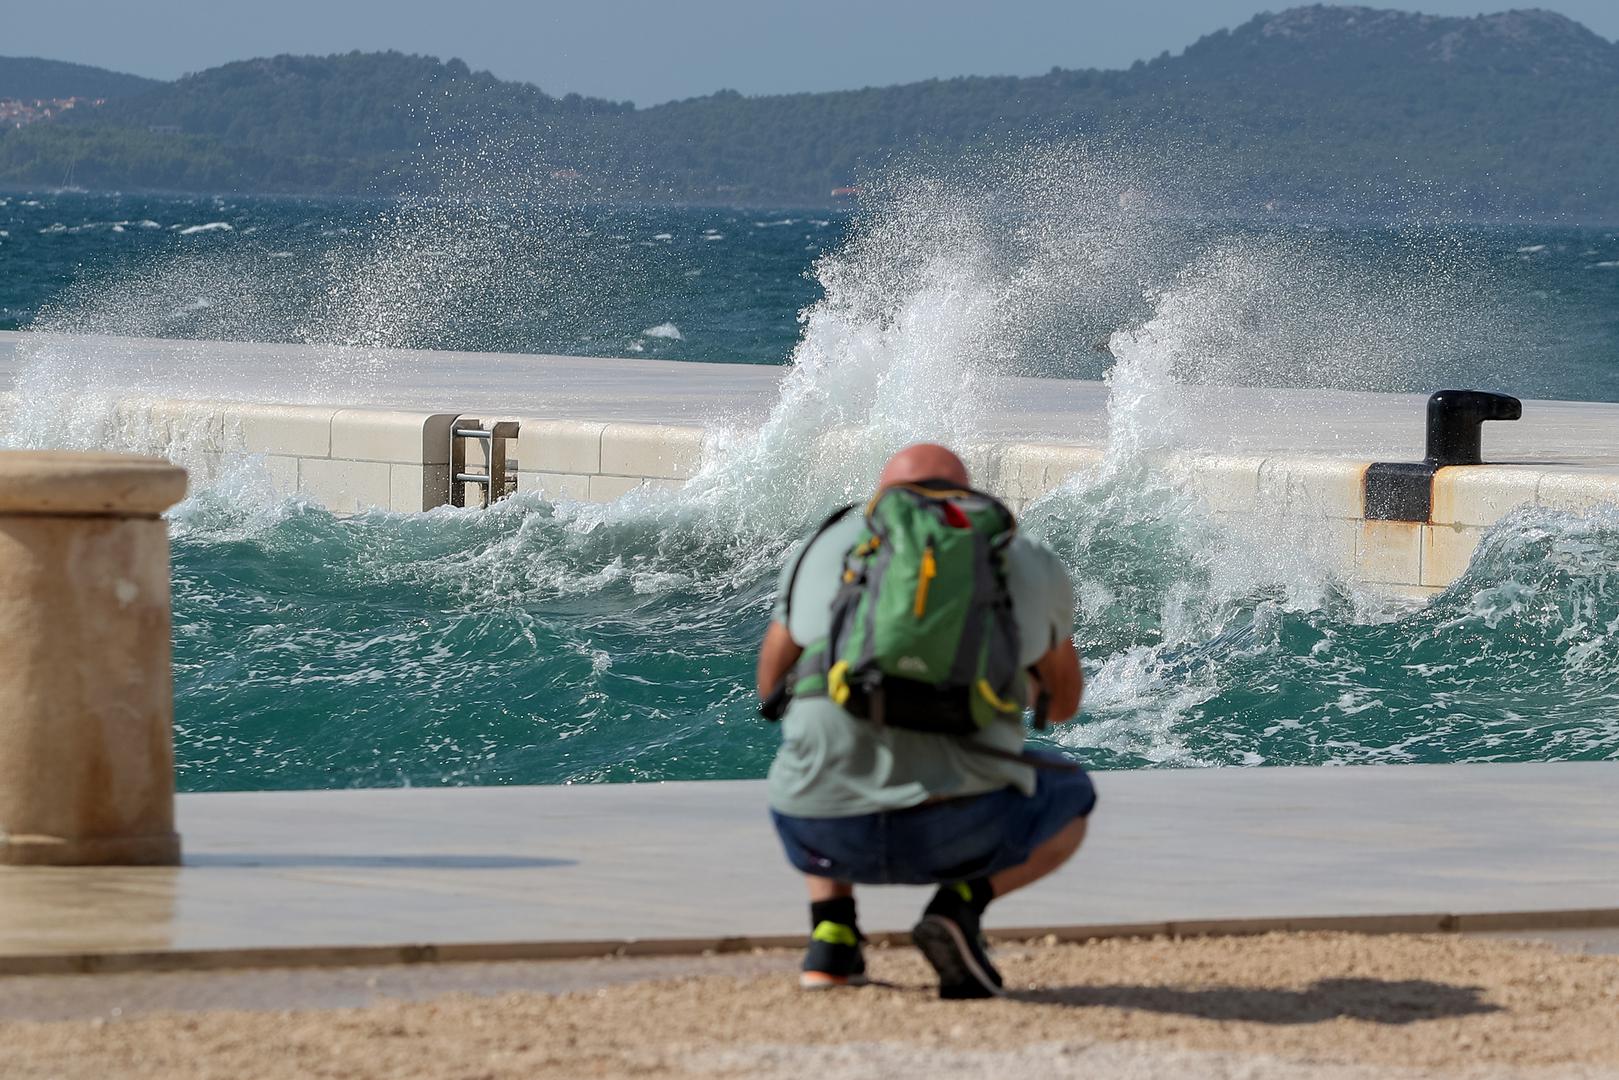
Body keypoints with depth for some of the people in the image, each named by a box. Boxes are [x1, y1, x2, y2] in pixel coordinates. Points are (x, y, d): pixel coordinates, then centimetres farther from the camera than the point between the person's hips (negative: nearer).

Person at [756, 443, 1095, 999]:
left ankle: (833, 933, 14)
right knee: (1068, 798, 33)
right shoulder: (1028, 565, 16)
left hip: (832, 829, 2)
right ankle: (958, 906, 4)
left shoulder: (828, 546, 16)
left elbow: (772, 684, 28)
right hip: (959, 826, -2)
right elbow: (1063, 700, 32)